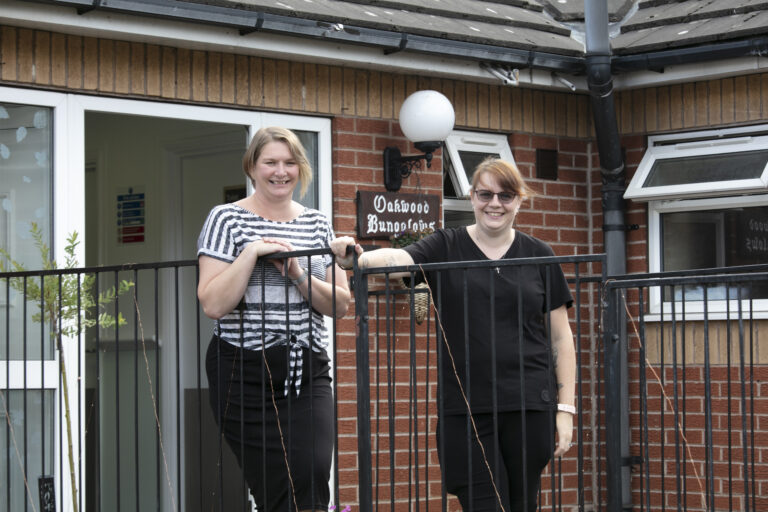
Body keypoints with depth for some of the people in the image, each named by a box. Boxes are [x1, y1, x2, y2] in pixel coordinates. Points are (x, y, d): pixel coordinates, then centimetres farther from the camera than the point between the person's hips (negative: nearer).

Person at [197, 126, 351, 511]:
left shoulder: (317, 223, 13)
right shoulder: (227, 219, -1)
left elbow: (341, 305, 8)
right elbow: (212, 304, -10)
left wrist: (298, 275, -8)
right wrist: (253, 252, -16)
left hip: (308, 372, 3)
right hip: (246, 373, -3)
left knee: (312, 478, -13)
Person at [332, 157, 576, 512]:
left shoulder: (538, 256, 8)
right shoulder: (446, 247, 5)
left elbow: (560, 337, 8)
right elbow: (400, 259, -15)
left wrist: (565, 408, 2)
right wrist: (358, 258, -36)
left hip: (529, 406, 1)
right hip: (464, 411, -1)